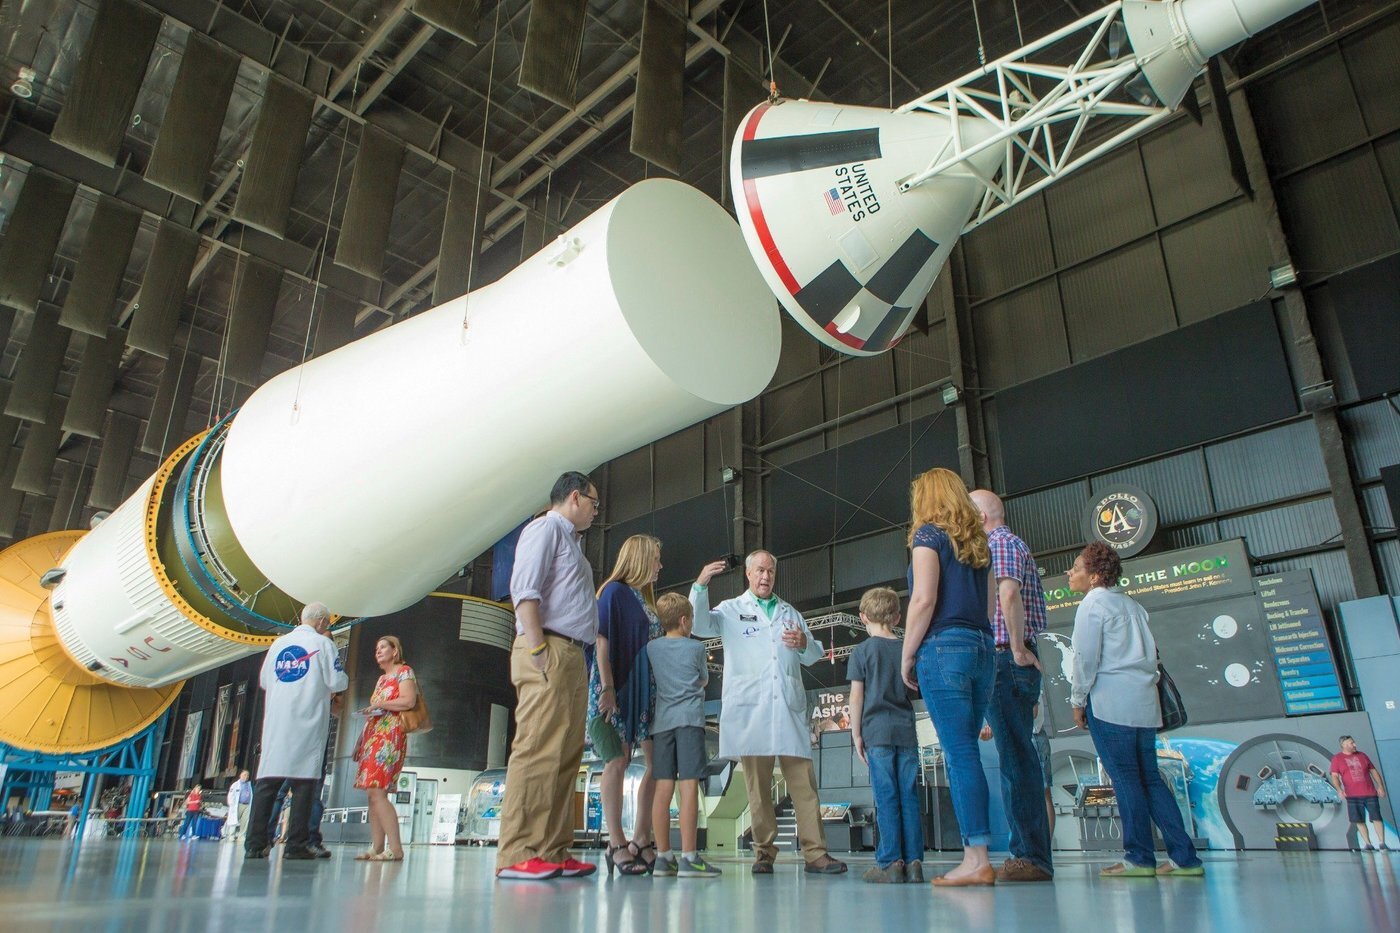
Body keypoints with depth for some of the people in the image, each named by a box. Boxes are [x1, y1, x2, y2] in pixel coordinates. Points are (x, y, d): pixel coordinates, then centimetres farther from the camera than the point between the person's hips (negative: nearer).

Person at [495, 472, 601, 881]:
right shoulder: (546, 527, 1)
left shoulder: (571, 540, 28)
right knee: (538, 751, -13)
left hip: (573, 657, 9)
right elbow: (524, 588, -12)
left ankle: (553, 852, 8)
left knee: (566, 756, 5)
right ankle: (516, 854, -12)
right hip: (549, 652, -9)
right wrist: (537, 648, -20)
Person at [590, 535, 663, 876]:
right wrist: (607, 688, -19)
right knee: (618, 761, -7)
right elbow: (602, 640, -12)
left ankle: (642, 840, 9)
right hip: (620, 685, -8)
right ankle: (616, 844, -3)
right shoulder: (615, 591, -3)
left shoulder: (645, 600, 21)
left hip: (646, 688, 9)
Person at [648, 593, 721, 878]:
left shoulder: (651, 648, 10)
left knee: (663, 787, 3)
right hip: (689, 719, -4)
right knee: (689, 786, -7)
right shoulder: (696, 648, 4)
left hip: (662, 721, 4)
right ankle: (689, 857, -10)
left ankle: (664, 856, 5)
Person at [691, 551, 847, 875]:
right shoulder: (731, 610, 15)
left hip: (789, 705, 3)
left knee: (804, 780, -6)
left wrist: (805, 643, -1)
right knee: (757, 783, -3)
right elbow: (700, 626, -3)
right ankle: (764, 852, 4)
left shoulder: (790, 613, 25)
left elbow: (813, 656, 24)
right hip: (750, 706, -2)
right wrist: (700, 586, -18)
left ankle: (815, 853, -6)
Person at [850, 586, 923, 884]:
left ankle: (891, 863, -2)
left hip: (877, 731, -3)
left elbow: (857, 696, -4)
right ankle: (913, 861, 5)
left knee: (886, 797, -2)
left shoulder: (862, 651, -2)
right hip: (906, 731, 3)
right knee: (909, 797, 5)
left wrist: (856, 734, 0)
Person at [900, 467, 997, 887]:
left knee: (960, 753, -7)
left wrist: (907, 656, -5)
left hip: (945, 647, -7)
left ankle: (977, 859, -7)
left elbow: (924, 598, -11)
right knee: (964, 753, 9)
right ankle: (974, 854, 8)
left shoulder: (928, 533, -1)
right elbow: (990, 604, 18)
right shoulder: (977, 540, 19)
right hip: (982, 648, 7)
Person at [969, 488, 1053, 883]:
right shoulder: (1007, 544, 25)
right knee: (1015, 758, 10)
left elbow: (1009, 593, -23)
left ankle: (1032, 858, -7)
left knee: (1016, 758, -9)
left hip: (1004, 662, -10)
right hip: (1006, 665, 10)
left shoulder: (1001, 543, -6)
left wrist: (1018, 649, -21)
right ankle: (1028, 853, 14)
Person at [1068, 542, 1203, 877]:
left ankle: (1139, 857, -2)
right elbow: (1150, 653, 20)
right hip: (1144, 701, 8)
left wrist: (1077, 700, -1)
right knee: (1150, 778, 9)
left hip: (1110, 701, -8)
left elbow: (1085, 657, -9)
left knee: (1125, 778, -4)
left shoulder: (1093, 603, -4)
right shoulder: (1132, 604, 20)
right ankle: (1184, 857, 8)